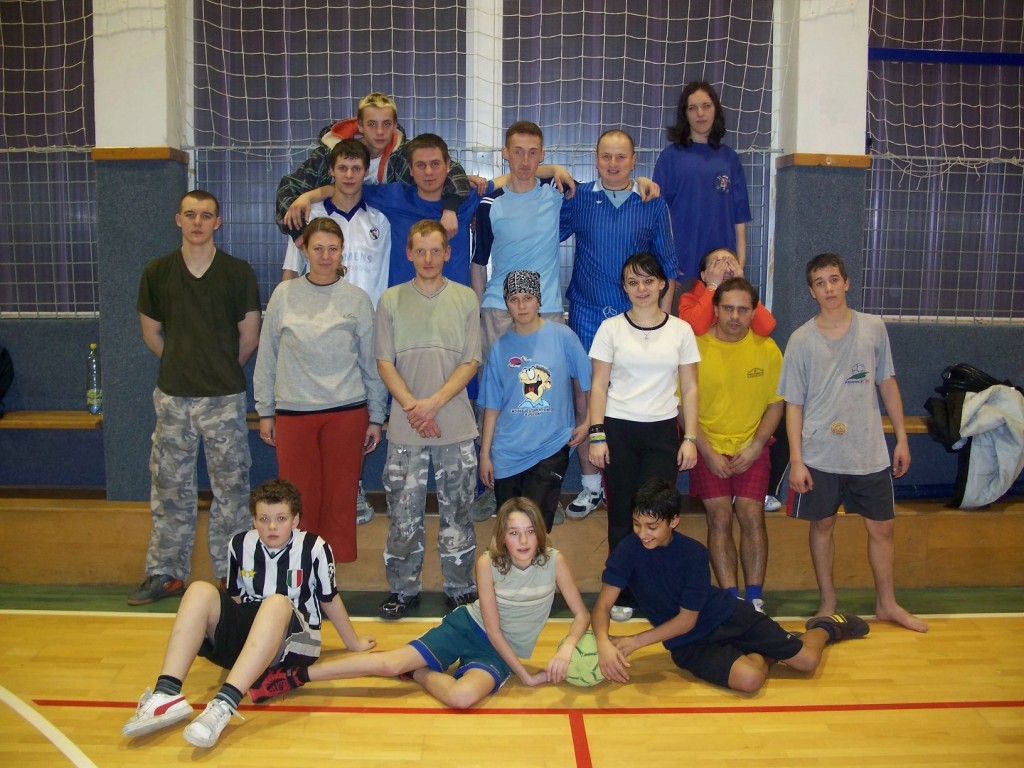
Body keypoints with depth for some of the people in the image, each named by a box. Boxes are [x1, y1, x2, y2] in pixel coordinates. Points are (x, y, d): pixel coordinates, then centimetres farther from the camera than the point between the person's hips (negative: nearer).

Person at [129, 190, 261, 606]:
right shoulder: (157, 272, 5)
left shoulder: (238, 272, -1)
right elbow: (151, 333, 13)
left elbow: (249, 337, 3)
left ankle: (230, 573, 15)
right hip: (172, 398, 2)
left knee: (230, 487, 4)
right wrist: (185, 366, 13)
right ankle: (166, 572, 21)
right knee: (170, 488, 9)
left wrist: (221, 370, 11)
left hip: (225, 398, -2)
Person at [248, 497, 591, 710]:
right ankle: (295, 676, -8)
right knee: (392, 661, -18)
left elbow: (582, 614, -9)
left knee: (463, 696, -34)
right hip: (469, 626, 0)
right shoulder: (488, 563, -16)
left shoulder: (553, 560, -15)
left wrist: (567, 646, -30)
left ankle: (419, 674, -2)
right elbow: (493, 627, -14)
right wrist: (525, 675, -17)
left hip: (503, 652, 0)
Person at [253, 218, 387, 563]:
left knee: (340, 496, 5)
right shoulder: (284, 294, 3)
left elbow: (371, 362, 6)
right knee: (299, 497, 4)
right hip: (293, 411, 0)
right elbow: (267, 356, 8)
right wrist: (265, 411, 7)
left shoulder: (357, 298, 3)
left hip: (347, 411, 0)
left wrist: (375, 417, 6)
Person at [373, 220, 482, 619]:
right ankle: (403, 589, 21)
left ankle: (460, 588, 21)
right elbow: (384, 363, 2)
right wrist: (411, 407, -12)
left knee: (456, 512, 8)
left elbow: (471, 362, -1)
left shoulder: (466, 299, 3)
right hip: (405, 428, 0)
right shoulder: (391, 300, 4)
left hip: (456, 426, 0)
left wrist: (433, 403, -12)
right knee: (403, 514, 6)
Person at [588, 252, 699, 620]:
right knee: (621, 515, 4)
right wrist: (597, 435, -6)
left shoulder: (680, 330, 5)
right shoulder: (611, 328, 2)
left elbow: (689, 388, 6)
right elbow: (598, 385, 1)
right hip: (618, 430, 0)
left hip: (662, 432, 1)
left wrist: (690, 438, 0)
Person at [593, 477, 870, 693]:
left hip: (729, 616, 0)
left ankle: (825, 628, 34)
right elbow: (603, 606, -23)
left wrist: (635, 641, -24)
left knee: (807, 660, -4)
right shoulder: (628, 551, -18)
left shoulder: (694, 553, -20)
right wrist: (603, 643, -45)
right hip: (689, 644, 0)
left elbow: (687, 620, -16)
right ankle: (765, 655, 11)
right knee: (749, 678, -28)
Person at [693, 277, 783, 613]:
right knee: (719, 516, -8)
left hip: (751, 449, 1)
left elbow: (775, 404, 4)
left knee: (751, 515, -9)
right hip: (708, 448, -1)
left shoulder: (767, 349, -1)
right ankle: (731, 598, 0)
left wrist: (755, 446, -8)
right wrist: (707, 452, -9)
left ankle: (755, 599, 1)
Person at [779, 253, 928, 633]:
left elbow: (887, 384, 10)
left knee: (881, 527, 10)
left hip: (870, 452, 2)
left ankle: (887, 603, 29)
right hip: (820, 455, -1)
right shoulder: (801, 340, -4)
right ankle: (828, 602, 27)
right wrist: (796, 460, -7)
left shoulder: (873, 328, 1)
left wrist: (901, 438, 8)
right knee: (822, 524, 10)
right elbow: (793, 404, -3)